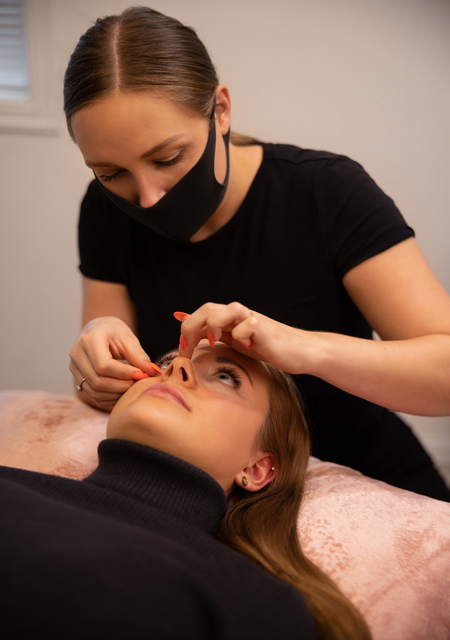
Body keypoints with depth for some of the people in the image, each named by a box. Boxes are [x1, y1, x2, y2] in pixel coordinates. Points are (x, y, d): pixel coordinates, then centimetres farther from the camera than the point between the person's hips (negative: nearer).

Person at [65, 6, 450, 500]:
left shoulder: (326, 192, -16)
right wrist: (100, 370, -23)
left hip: (364, 487, -2)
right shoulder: (109, 210, -5)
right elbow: (119, 396, -1)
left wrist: (306, 348, -35)